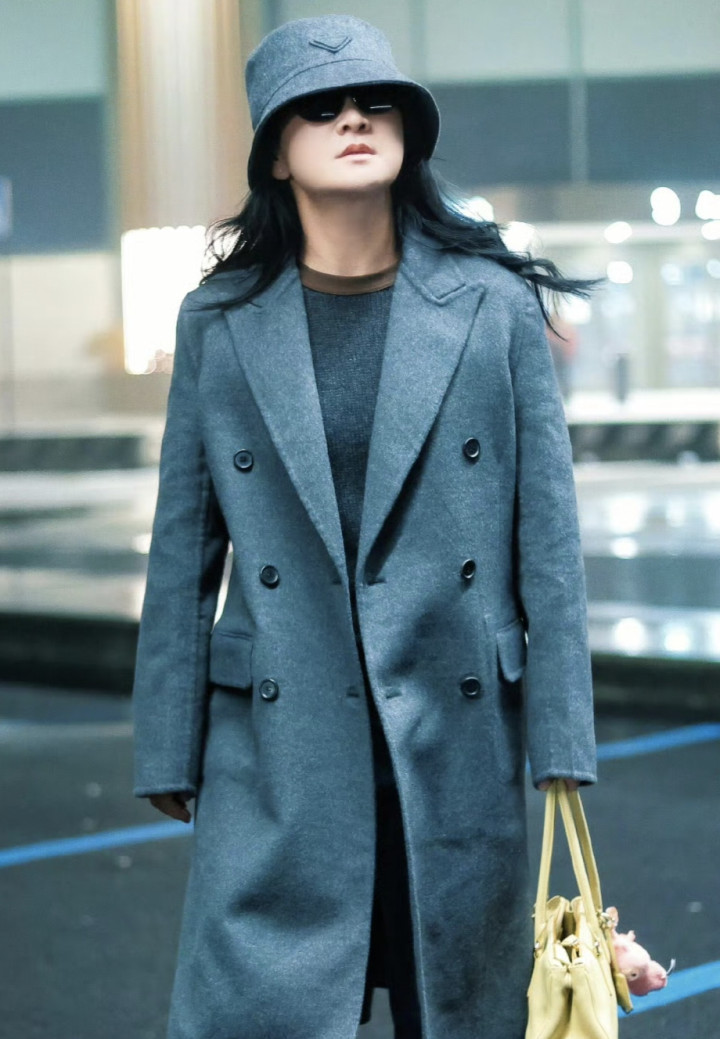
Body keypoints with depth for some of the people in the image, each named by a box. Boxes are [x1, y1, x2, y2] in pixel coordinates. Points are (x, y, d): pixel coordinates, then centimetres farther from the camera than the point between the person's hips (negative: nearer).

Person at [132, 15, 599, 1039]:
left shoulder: (494, 307, 0)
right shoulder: (219, 321, 3)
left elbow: (549, 530, 1)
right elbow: (183, 549, 6)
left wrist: (560, 737, -2)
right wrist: (167, 751, 5)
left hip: (459, 730, 0)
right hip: (276, 741, 0)